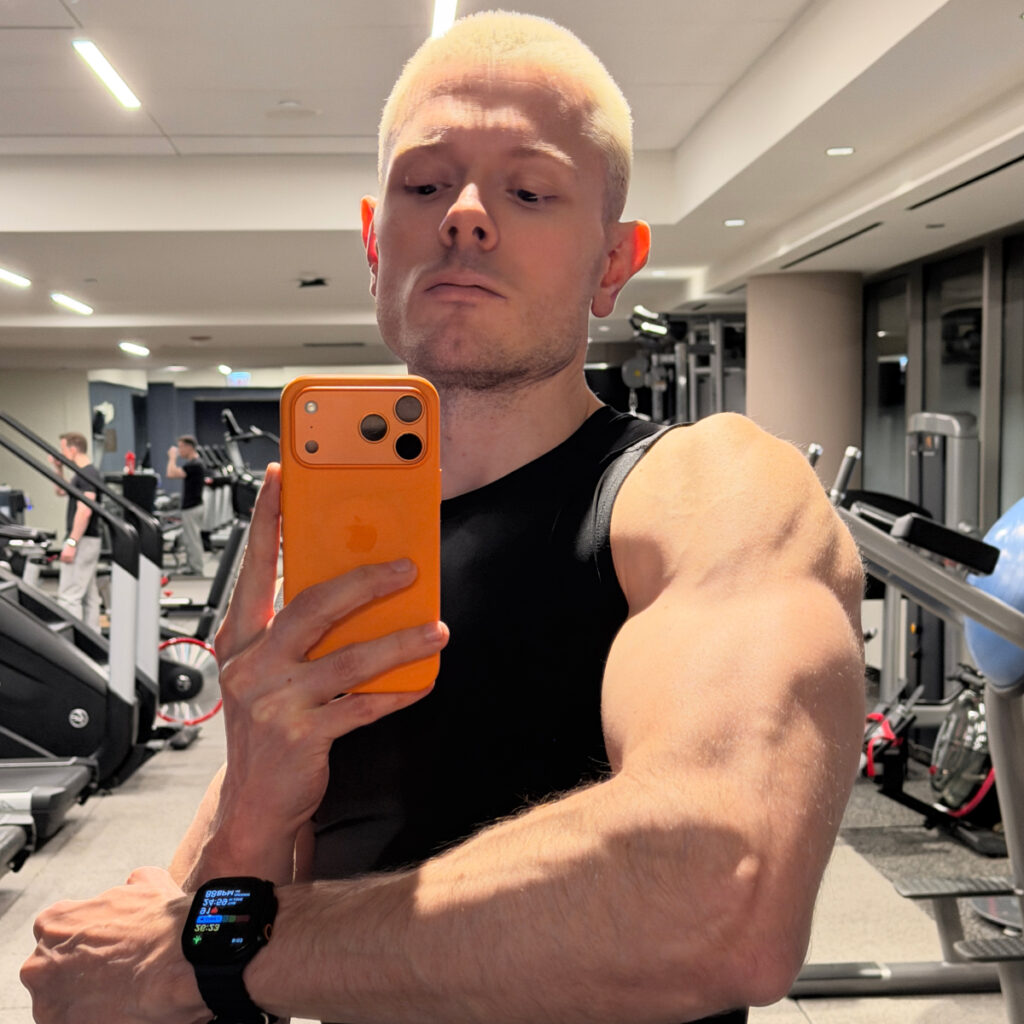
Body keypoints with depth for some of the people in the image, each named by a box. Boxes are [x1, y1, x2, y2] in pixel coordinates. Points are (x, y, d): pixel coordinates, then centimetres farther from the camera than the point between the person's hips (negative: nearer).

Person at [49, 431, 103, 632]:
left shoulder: (87, 475, -16)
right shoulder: (82, 474, 15)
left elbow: (84, 511, -24)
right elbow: (61, 491, 32)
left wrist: (71, 543, -25)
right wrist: (58, 469, 17)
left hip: (82, 541, -10)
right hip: (88, 541, 10)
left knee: (69, 595, -10)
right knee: (88, 596, 12)